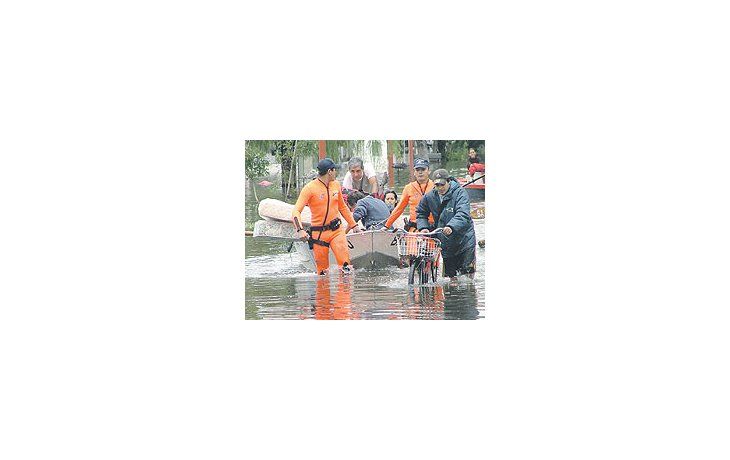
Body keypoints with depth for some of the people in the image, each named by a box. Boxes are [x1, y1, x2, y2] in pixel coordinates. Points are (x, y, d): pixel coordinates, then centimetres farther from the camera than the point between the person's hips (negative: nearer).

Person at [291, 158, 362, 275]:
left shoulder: (336, 185, 9)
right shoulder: (310, 188, -9)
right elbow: (296, 211, -14)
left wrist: (353, 225, 27)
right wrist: (300, 230, -29)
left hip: (337, 230, 4)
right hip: (319, 233, -4)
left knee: (345, 260, -14)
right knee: (323, 270, -2)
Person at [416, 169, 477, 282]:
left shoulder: (460, 193, -15)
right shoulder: (430, 196, 2)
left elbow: (463, 215, -30)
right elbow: (420, 213, 19)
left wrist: (451, 227, -47)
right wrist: (423, 227, 0)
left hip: (464, 237, -5)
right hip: (445, 241, 5)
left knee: (467, 272, -6)